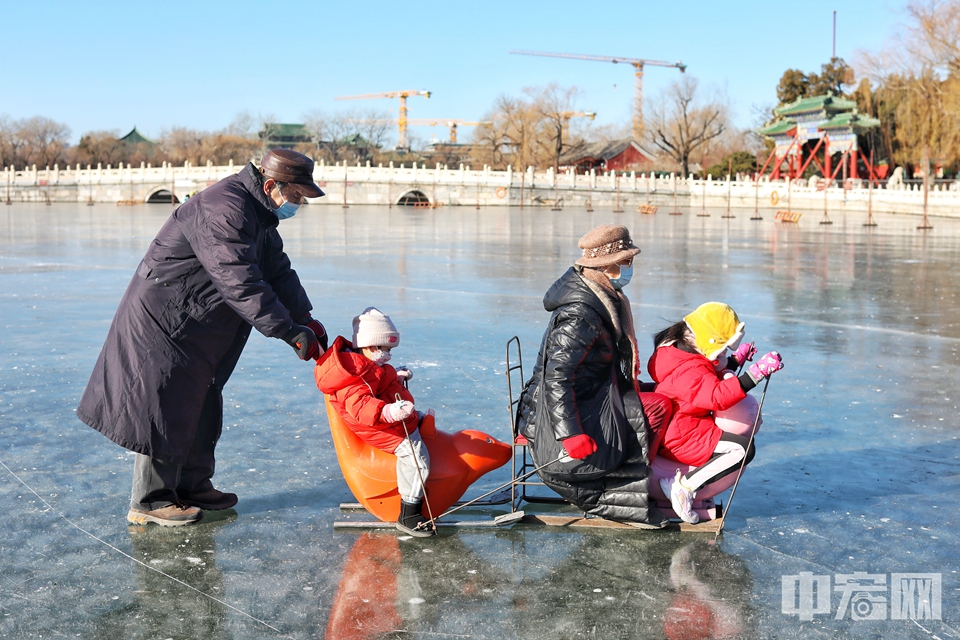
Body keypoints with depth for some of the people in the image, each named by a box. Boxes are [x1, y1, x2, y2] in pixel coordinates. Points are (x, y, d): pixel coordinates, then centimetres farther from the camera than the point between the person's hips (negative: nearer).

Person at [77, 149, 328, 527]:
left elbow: (278, 272, 11)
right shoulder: (224, 211, -26)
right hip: (163, 322, -11)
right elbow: (241, 284, -33)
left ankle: (193, 487, 29)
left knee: (201, 405, 16)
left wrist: (306, 320, -1)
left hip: (198, 324, 11)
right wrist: (291, 333, -31)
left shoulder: (258, 214, 8)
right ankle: (149, 502, 8)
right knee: (167, 408, -4)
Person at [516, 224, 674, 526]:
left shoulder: (603, 300, 9)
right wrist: (571, 434, -31)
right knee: (658, 407, -13)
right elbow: (558, 377, -27)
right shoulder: (579, 315, -23)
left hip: (590, 398, 11)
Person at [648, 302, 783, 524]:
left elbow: (710, 378, 26)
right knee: (743, 448, -22)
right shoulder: (689, 371, -25)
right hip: (681, 440, -12)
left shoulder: (678, 353, 8)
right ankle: (684, 485, -17)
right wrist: (755, 373, -45)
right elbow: (717, 396, -40)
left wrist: (735, 360, 17)